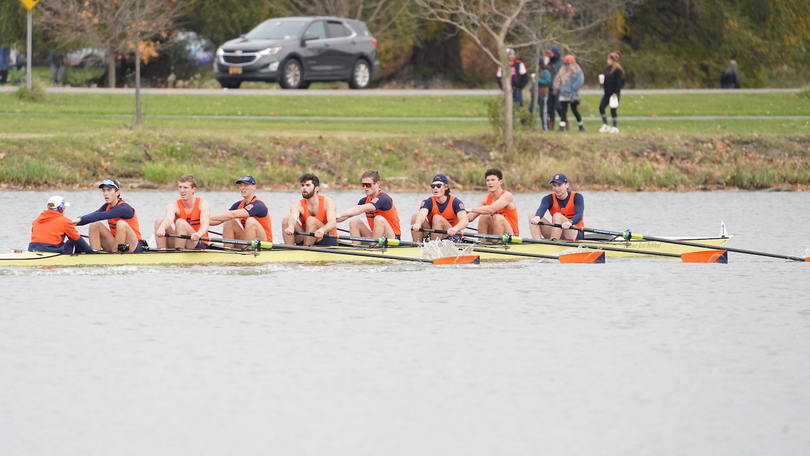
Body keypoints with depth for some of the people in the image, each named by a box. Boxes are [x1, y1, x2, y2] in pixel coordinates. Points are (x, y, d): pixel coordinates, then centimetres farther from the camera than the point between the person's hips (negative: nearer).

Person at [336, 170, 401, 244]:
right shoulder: (365, 200, 8)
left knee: (379, 219, -33)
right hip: (375, 238, 7)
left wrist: (340, 215, -38)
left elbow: (361, 209, -31)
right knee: (354, 222, -9)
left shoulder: (383, 199, -17)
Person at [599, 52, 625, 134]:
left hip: (614, 93, -8)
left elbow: (619, 82, -16)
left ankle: (615, 127, 8)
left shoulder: (618, 70, -12)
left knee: (613, 110, -3)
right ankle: (605, 125, 8)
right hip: (607, 93, 8)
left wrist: (616, 93, -21)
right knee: (601, 107, -1)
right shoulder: (608, 69, 14)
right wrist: (601, 79, -1)